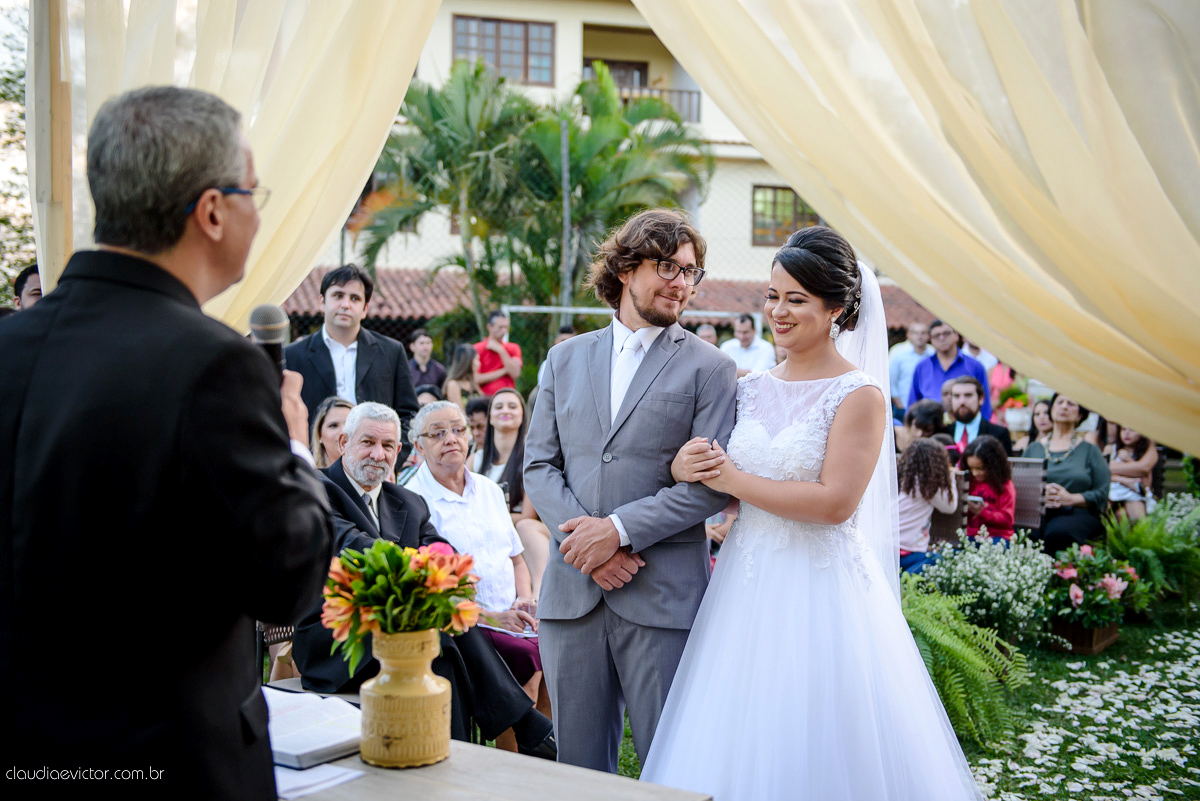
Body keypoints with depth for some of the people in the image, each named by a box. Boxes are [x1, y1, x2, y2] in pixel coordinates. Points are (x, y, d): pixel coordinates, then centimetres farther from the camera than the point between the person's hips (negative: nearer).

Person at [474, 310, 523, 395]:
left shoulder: (513, 348, 12)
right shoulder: (477, 349, 2)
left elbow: (515, 374, -3)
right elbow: (476, 379, -9)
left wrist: (501, 351, -4)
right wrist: (504, 371, -4)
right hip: (485, 397, -3)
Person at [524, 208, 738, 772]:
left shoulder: (709, 368, 1)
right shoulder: (566, 358, 13)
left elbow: (713, 483, -7)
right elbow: (539, 464, 8)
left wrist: (620, 529, -15)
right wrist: (584, 537, -9)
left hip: (662, 596, -3)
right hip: (570, 592, 3)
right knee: (577, 763, 12)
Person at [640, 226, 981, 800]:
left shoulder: (859, 395, -8)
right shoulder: (753, 390, 9)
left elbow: (835, 502, -17)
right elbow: (711, 477, 15)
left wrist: (735, 481, -11)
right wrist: (685, 467, -8)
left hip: (821, 591, -6)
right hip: (748, 583, 6)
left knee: (812, 750, 2)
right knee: (740, 746, 11)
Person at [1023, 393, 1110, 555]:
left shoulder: (1089, 450, 14)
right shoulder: (1033, 449, 20)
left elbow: (1102, 493, 4)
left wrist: (1070, 498, -11)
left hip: (1077, 513, -1)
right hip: (1037, 513, 1)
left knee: (1058, 531, -38)